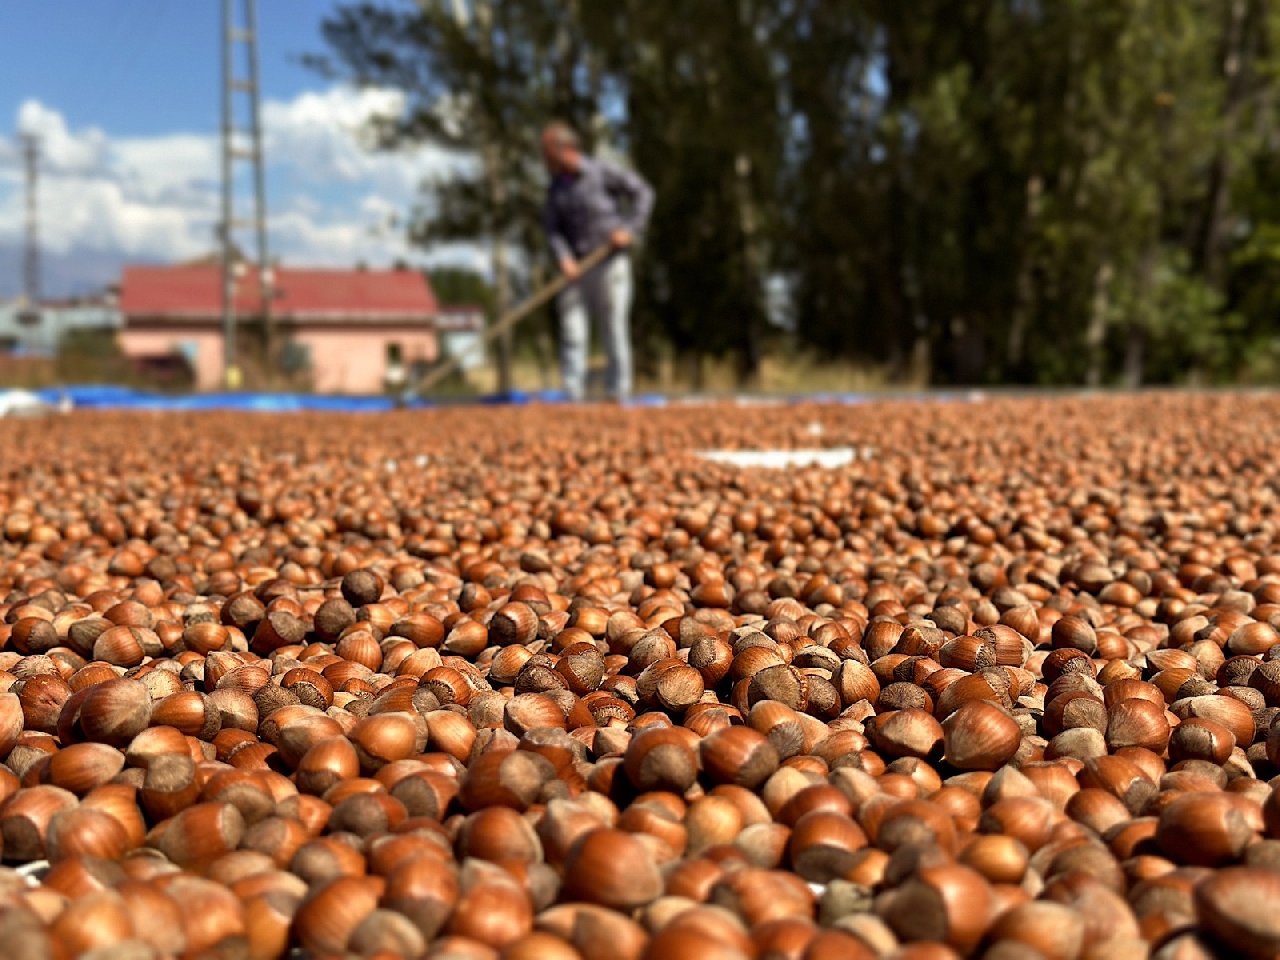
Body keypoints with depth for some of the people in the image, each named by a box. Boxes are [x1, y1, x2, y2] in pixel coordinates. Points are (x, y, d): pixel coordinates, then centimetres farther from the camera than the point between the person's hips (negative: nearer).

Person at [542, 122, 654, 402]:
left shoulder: (603, 171, -3)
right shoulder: (555, 188, 10)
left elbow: (643, 192, 1)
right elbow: (553, 229, 6)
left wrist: (630, 228, -10)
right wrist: (564, 258, -12)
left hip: (609, 262, -4)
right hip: (575, 268, 4)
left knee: (614, 329, -3)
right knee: (571, 331, -5)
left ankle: (618, 393, 3)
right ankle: (573, 395, -4)